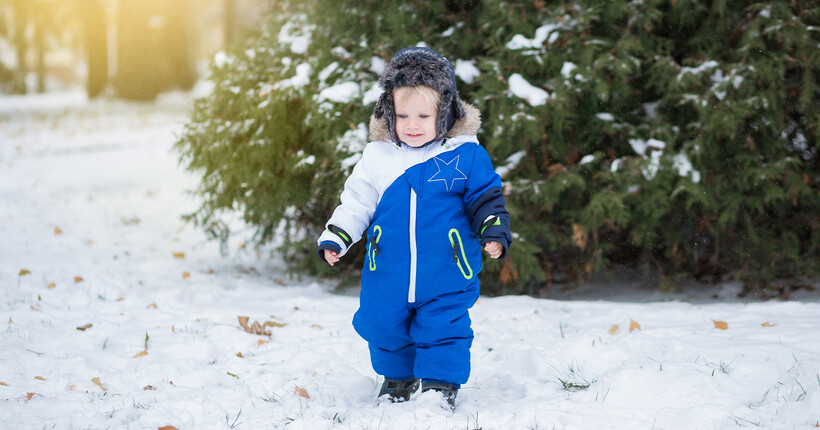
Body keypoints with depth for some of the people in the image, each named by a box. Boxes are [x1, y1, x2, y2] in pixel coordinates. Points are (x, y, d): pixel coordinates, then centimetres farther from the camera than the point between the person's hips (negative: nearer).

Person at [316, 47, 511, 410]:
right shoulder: (377, 156, 0)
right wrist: (334, 238, 1)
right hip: (387, 275, 3)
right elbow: (356, 201, 8)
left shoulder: (466, 156, -6)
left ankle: (440, 384, 15)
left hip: (446, 275, -3)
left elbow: (485, 197, 3)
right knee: (383, 327, 14)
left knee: (443, 329, -2)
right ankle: (397, 378, 37)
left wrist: (494, 231, -12)